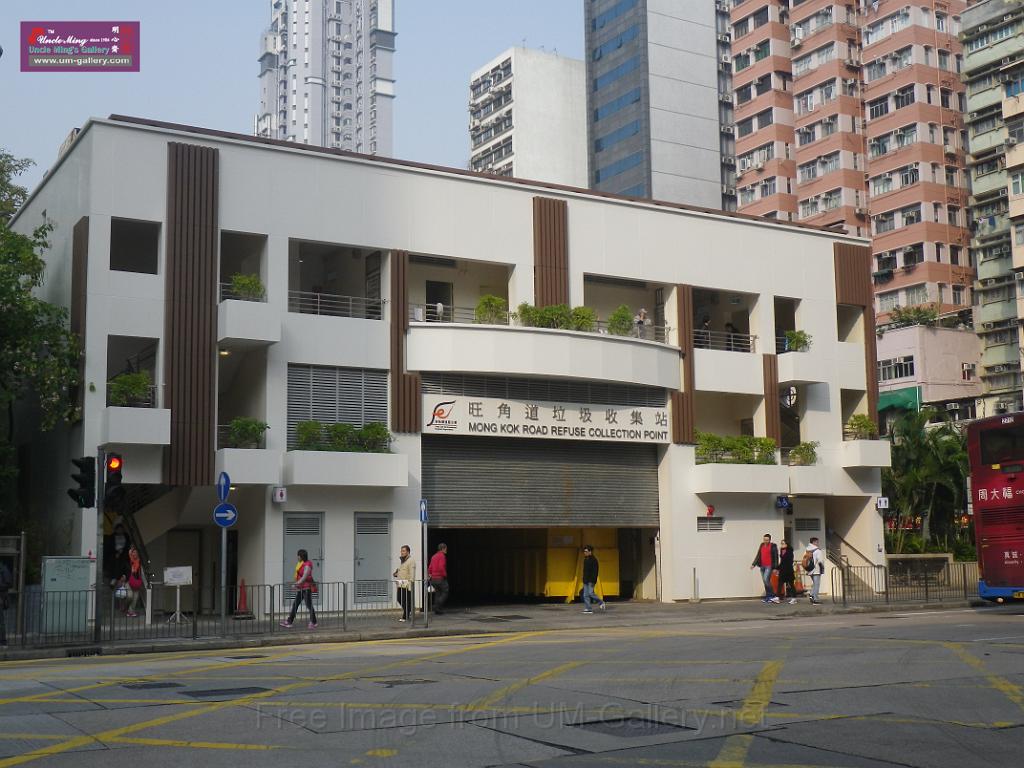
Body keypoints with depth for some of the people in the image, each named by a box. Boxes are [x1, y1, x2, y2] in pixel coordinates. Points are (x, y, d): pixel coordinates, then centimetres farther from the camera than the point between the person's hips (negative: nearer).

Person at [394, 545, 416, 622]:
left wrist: (410, 585, -22)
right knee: (400, 599, 10)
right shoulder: (402, 560, 18)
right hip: (400, 584, 9)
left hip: (407, 585, -9)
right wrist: (396, 574, 11)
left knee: (406, 601, -4)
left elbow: (412, 574, -17)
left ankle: (405, 617, 3)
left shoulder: (411, 561, -11)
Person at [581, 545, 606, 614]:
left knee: (590, 593, -14)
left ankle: (601, 603, 6)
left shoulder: (593, 560, -10)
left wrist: (593, 580, -23)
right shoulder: (585, 560, 16)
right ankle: (588, 609, 3)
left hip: (591, 580, -8)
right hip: (585, 580, 8)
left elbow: (595, 571, -16)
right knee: (585, 595, 2)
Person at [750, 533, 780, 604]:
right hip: (762, 566, 7)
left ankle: (773, 596, -9)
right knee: (765, 582, 9)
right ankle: (768, 597, 15)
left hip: (769, 566, -7)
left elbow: (776, 557, -7)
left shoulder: (773, 546, -5)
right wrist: (753, 564, 6)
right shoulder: (762, 546, 13)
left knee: (766, 580, -18)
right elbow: (758, 555, 14)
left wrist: (775, 568, -12)